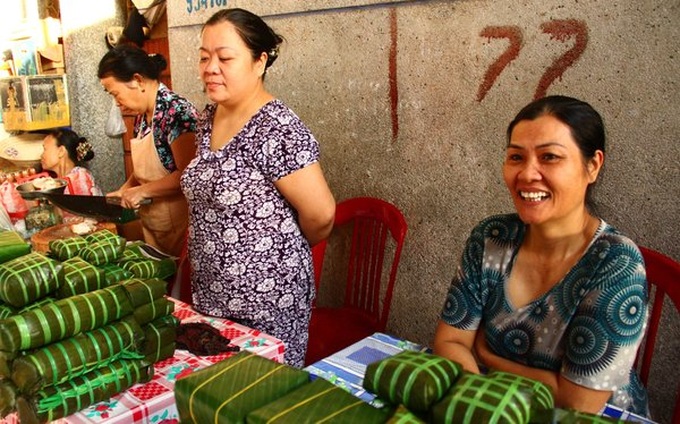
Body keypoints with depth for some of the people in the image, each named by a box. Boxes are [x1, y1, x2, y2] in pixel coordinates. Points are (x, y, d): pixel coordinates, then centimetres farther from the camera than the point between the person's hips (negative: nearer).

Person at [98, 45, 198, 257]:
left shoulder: (176, 111, -18)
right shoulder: (141, 115, 9)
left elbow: (188, 174, -24)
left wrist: (143, 191, -17)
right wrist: (124, 190, 4)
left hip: (178, 224, -8)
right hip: (150, 222, 8)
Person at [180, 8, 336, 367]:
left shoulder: (276, 130, -22)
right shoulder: (208, 119, 4)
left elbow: (320, 215, -20)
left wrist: (284, 246, -3)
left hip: (266, 298, -8)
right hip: (210, 294, 8)